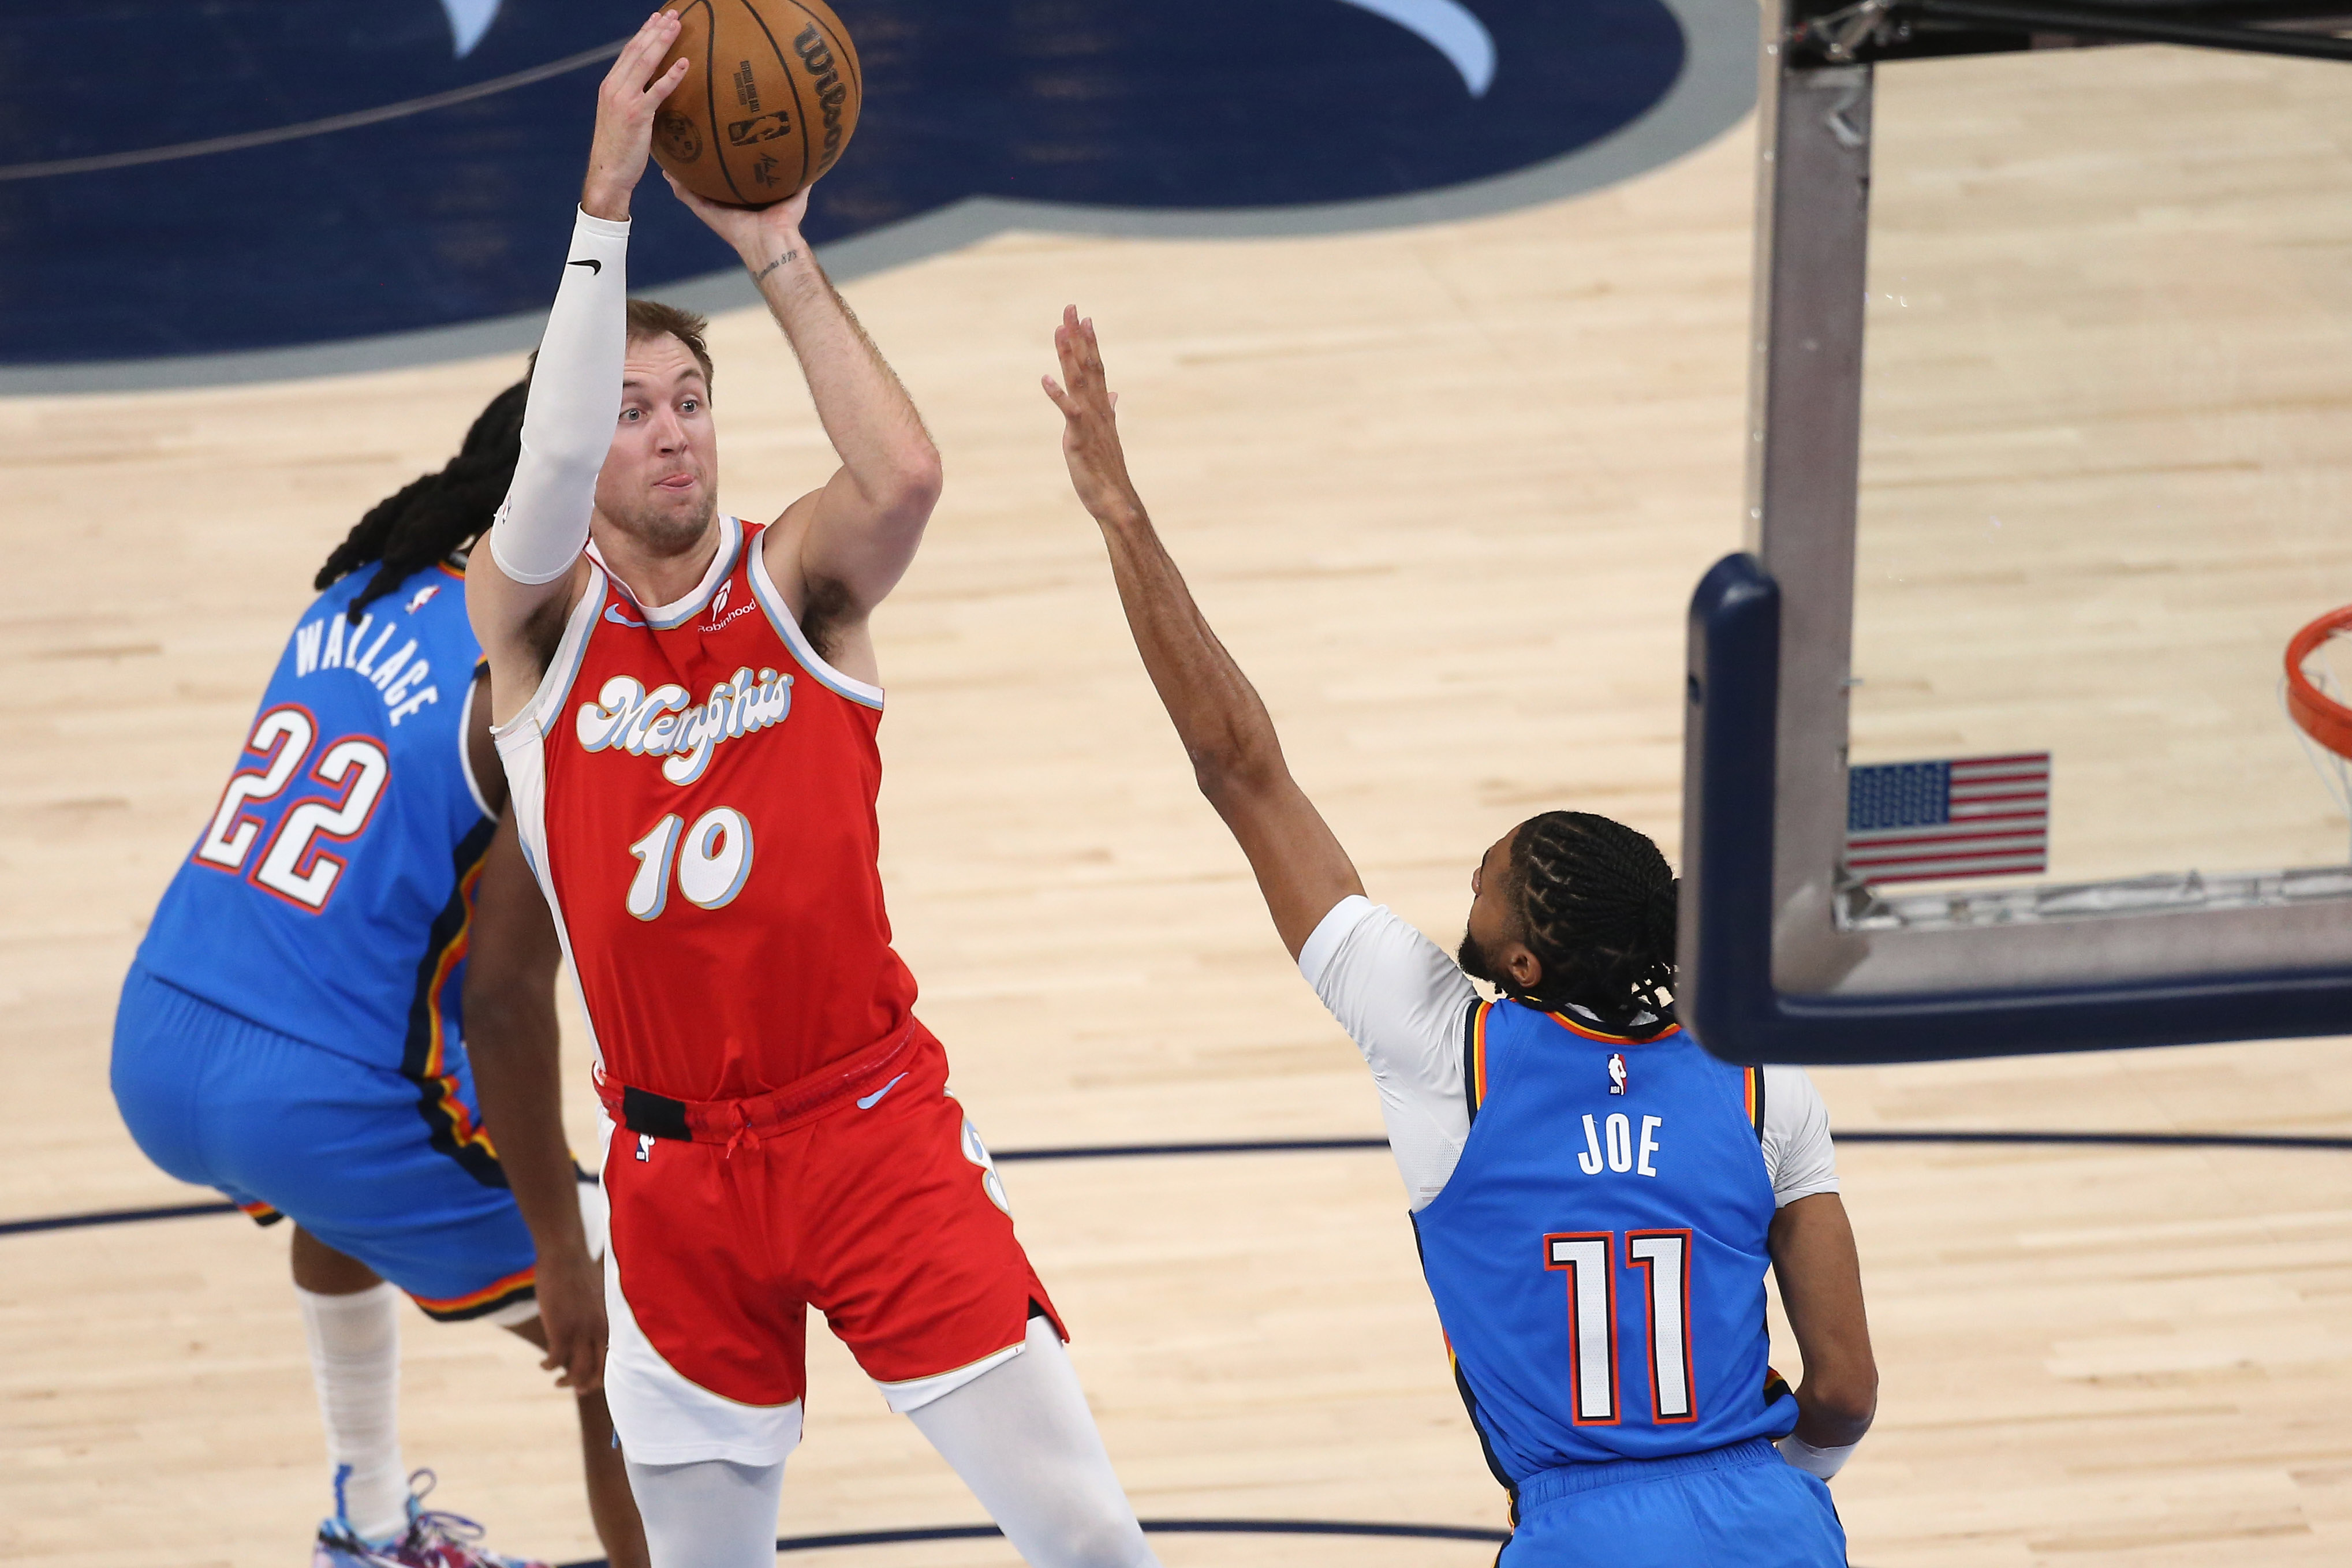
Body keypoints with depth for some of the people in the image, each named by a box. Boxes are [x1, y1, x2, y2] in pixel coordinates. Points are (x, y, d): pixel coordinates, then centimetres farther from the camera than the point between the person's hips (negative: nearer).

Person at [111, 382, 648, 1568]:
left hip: (153, 1053, 8)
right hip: (323, 1102, -8)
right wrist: (562, 1258, -11)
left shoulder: (357, 599, 10)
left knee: (342, 1196, 42)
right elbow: (505, 999, -16)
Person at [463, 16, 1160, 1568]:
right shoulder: (528, 616, -4)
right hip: (675, 1169, 1)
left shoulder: (798, 582, -4)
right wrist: (607, 204, -33)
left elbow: (906, 476, -27)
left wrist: (778, 252, -26)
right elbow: (551, 486, -27)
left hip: (873, 1128, -1)